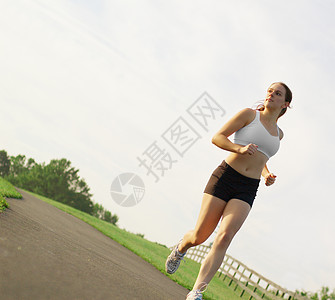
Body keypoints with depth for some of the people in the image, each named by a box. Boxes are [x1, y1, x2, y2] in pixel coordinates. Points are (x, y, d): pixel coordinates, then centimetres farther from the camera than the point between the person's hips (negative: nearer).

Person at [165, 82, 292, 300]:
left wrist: (267, 175, 12)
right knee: (199, 237, -1)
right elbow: (217, 137, -1)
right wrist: (240, 148, -18)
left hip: (246, 191, 3)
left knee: (224, 237, -19)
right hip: (225, 176, -3)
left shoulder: (278, 133, 17)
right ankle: (181, 247, 37)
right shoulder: (249, 114, 3)